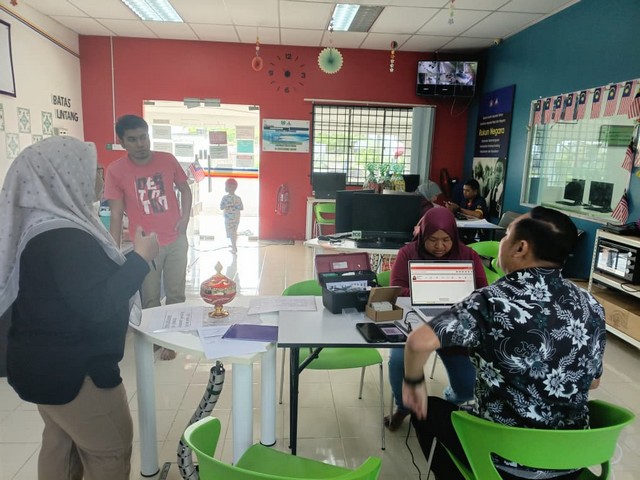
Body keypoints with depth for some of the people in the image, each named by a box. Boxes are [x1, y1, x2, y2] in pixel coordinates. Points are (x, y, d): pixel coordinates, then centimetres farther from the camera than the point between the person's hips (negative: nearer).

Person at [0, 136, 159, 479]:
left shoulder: (47, 223, 5)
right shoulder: (63, 237, -27)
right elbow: (97, 304, -29)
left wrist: (129, 260, 9)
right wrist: (141, 258, -22)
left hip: (50, 362, 10)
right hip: (72, 369, -10)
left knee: (62, 444, 24)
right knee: (111, 451, 7)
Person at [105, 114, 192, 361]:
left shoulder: (168, 160, -4)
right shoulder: (115, 171, -9)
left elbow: (185, 190, 12)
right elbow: (116, 216, -8)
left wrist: (185, 218, -2)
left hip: (176, 241, 2)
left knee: (176, 295, 11)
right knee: (150, 299, 7)